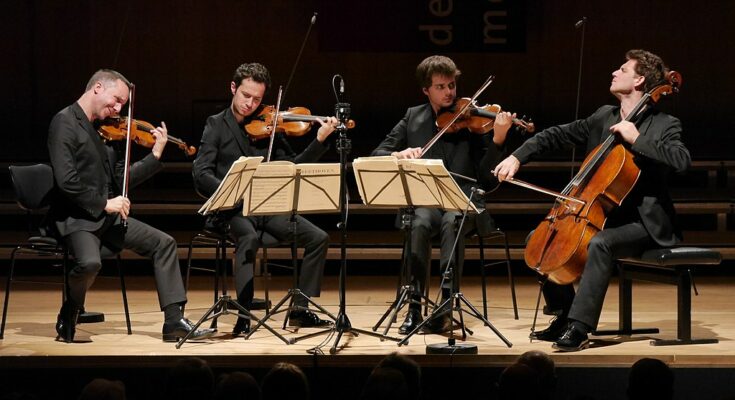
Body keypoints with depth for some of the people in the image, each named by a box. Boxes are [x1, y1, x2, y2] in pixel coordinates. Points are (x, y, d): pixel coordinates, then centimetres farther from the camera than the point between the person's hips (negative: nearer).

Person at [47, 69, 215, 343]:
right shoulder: (65, 122, -11)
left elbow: (121, 179, 13)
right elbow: (66, 181, -21)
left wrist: (156, 155, 5)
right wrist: (104, 203, -17)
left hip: (105, 216, 9)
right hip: (75, 216, -9)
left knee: (163, 243, 4)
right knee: (89, 262, -35)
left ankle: (174, 322, 3)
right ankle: (68, 317, -5)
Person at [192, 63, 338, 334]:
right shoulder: (216, 125, 3)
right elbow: (201, 174, -8)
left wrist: (320, 141, -4)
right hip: (231, 209, -5)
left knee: (318, 238, -12)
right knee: (249, 237, -37)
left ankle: (300, 310, -3)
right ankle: (244, 316, -36)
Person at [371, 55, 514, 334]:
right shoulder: (413, 118, 13)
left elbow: (486, 177, -2)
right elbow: (377, 155, 10)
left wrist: (497, 140, -19)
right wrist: (397, 155, -12)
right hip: (425, 200, 1)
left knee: (451, 221, -36)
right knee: (421, 223, -33)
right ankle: (414, 306, -28)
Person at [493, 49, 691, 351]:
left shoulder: (664, 125, -7)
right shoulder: (603, 117, 12)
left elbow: (682, 160, -25)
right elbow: (556, 136, 13)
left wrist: (637, 140, -25)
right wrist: (517, 157, 0)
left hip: (644, 223, -8)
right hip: (604, 216, 8)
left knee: (599, 244, -36)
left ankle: (579, 329, -36)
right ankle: (564, 316, 4)